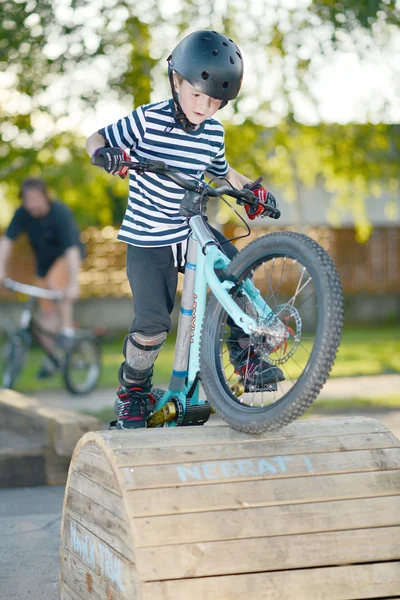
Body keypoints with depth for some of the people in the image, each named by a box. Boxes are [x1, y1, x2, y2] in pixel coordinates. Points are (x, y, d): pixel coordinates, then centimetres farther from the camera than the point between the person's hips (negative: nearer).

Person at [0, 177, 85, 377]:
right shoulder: (22, 214, -20)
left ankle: (67, 329, -23)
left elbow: (72, 249, -38)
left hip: (66, 256, -4)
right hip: (44, 261, 4)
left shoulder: (60, 213, -32)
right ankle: (52, 356, 20)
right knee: (46, 311, 4)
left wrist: (74, 284, -45)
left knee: (55, 281, -36)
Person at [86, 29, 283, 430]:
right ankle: (132, 390, 13)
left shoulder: (213, 133, 1)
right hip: (147, 239, -4)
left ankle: (244, 353, 1)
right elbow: (94, 139, -6)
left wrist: (252, 190, 5)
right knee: (153, 322, -13)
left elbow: (221, 172, 21)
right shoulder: (148, 120, -12)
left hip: (192, 230, 4)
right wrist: (106, 152, -29)